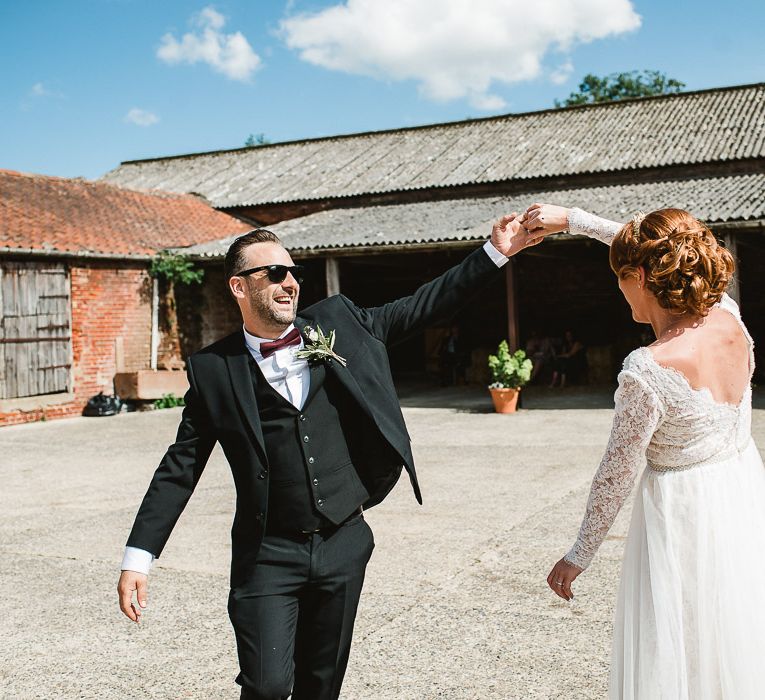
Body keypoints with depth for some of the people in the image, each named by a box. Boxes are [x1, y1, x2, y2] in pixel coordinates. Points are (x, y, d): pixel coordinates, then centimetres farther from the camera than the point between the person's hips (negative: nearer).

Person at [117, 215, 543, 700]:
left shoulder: (337, 323, 4)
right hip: (269, 556, -2)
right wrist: (138, 558, -4)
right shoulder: (213, 369, -3)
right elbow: (181, 467, 0)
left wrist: (496, 253, 2)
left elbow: (421, 309, 7)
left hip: (344, 545, 3)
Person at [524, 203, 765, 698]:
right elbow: (661, 250, 8)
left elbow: (617, 475, -16)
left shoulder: (649, 371, -25)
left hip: (684, 516, -7)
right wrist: (572, 220, 12)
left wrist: (580, 556, -3)